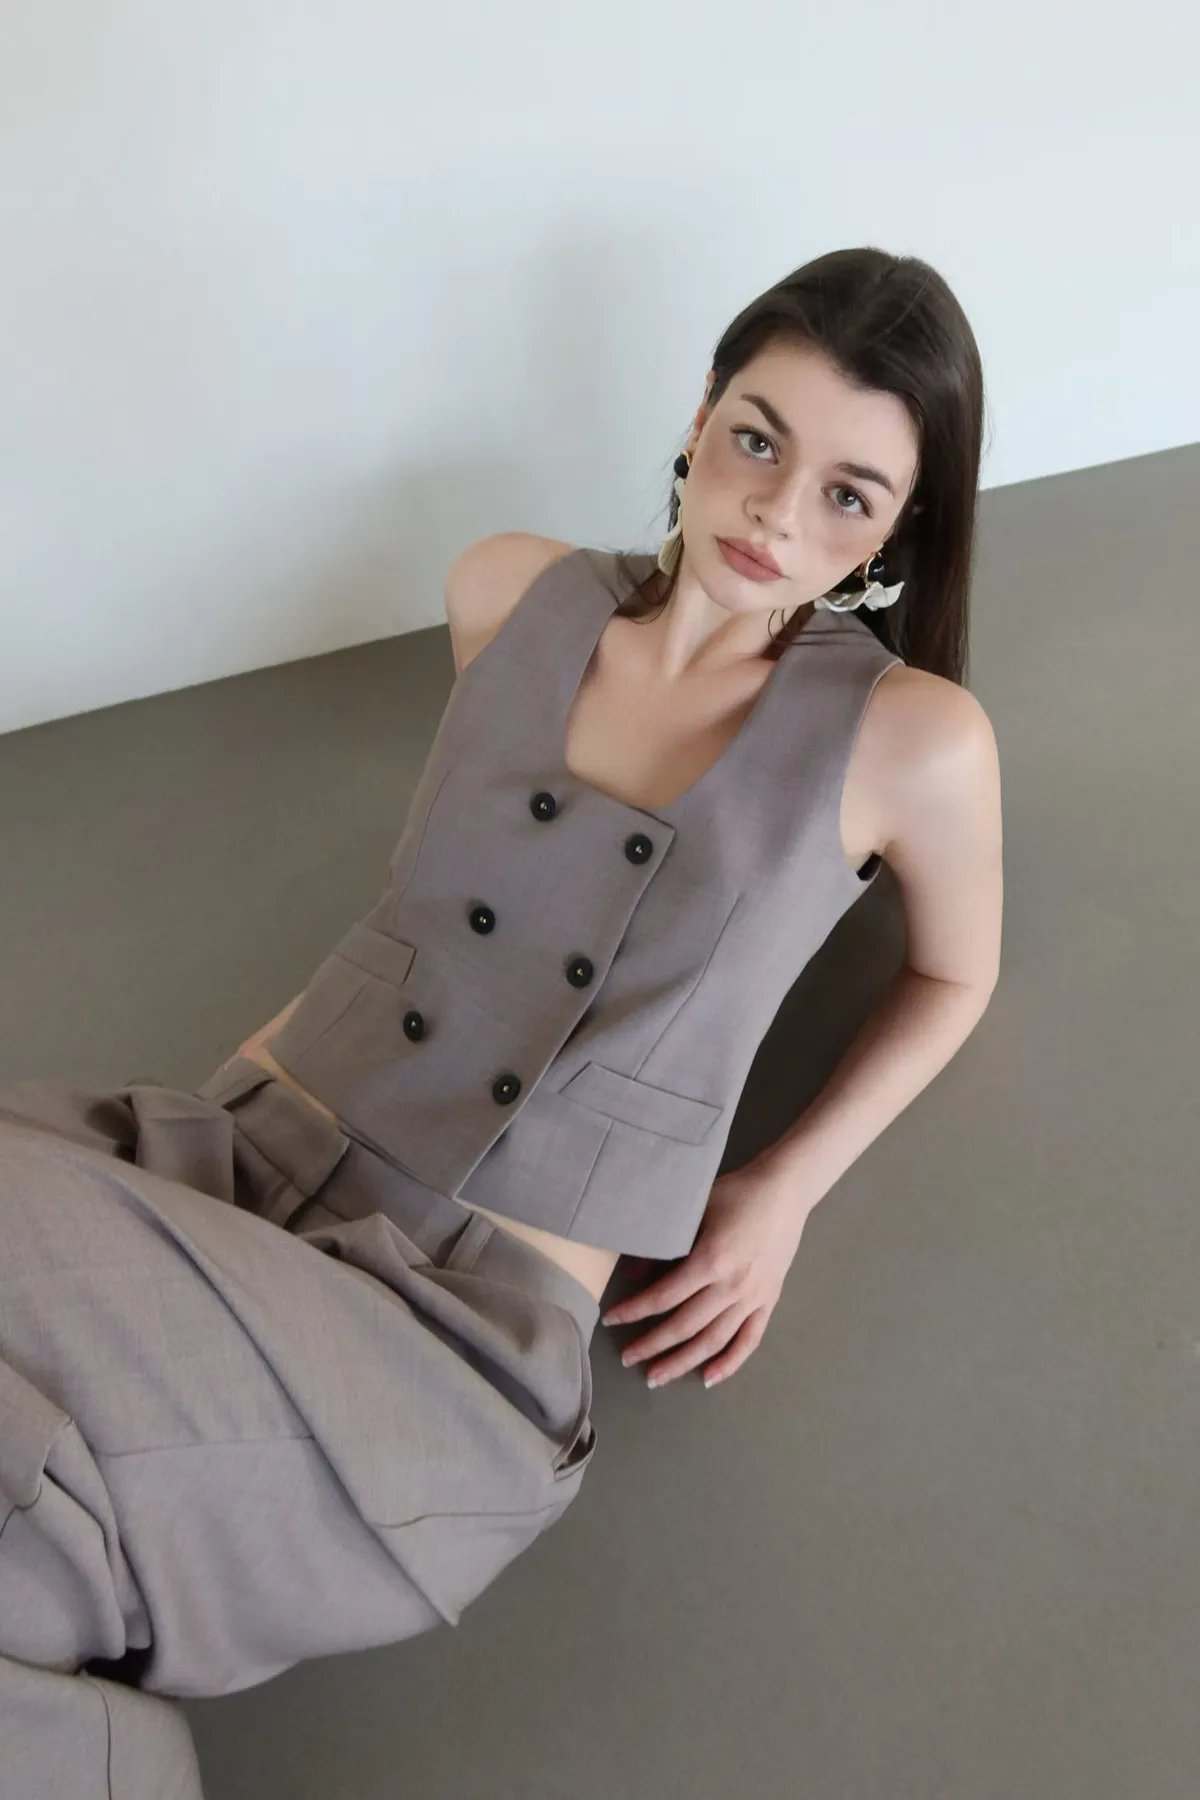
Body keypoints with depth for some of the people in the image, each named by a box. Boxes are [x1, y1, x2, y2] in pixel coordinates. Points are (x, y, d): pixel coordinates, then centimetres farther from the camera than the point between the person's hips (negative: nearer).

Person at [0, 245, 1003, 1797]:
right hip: (238, 1156, 5)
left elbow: (953, 973, 15)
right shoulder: (504, 592, 7)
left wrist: (786, 1192, 5)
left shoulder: (914, 740, -3)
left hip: (475, 1321, -4)